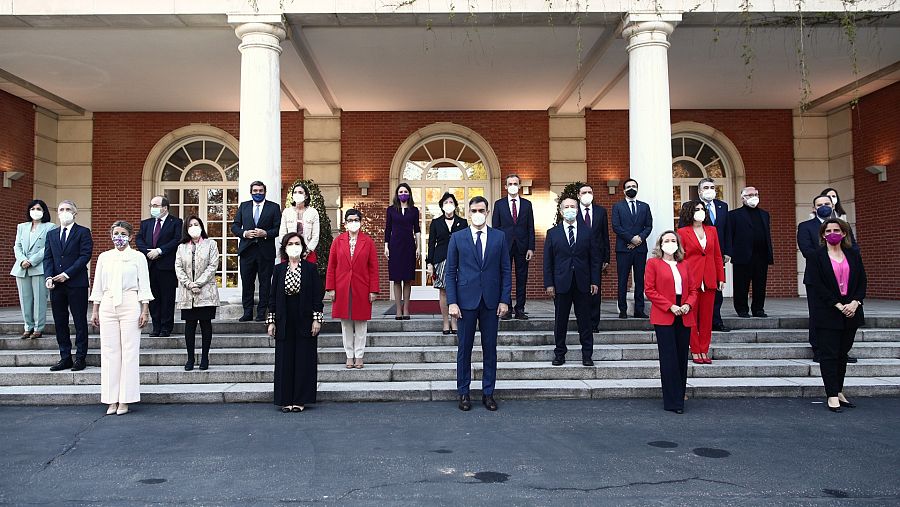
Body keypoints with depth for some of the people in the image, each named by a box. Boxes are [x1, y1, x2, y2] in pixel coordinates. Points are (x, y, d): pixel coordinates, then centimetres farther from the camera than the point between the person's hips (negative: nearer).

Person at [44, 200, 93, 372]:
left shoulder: (83, 232, 0)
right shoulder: (51, 235, 16)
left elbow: (85, 255, -9)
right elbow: (47, 258, 10)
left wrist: (67, 274, -15)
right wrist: (48, 277, -7)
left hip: (76, 284, -5)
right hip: (56, 285, 5)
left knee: (80, 321, 0)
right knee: (60, 322, 8)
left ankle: (80, 357, 7)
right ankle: (65, 357, 16)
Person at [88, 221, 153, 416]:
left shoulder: (138, 257, 4)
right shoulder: (104, 257, 13)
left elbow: (144, 285, 2)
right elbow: (98, 286, 14)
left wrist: (145, 311, -4)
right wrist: (95, 311, 10)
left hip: (130, 306, -3)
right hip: (108, 306, 3)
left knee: (129, 351, -3)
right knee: (109, 352, 2)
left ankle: (125, 400, 3)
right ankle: (112, 400, 8)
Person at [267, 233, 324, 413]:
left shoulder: (311, 268, 0)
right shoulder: (279, 269, 6)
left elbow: (317, 295, -1)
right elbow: (273, 296, 7)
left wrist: (317, 319, -6)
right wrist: (271, 321, 2)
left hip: (304, 320, -2)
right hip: (284, 321, 2)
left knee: (304, 360, 1)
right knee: (285, 360, 4)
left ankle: (300, 400, 10)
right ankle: (286, 400, 13)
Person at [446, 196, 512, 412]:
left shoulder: (499, 237, 5)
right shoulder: (457, 238, 2)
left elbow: (506, 270, 6)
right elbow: (450, 272, 1)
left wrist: (504, 299, -2)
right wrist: (452, 302, -7)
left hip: (491, 301, 1)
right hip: (466, 300, -1)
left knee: (490, 348, 7)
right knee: (464, 348, 5)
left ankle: (488, 392, 18)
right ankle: (463, 392, 16)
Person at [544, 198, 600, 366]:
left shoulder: (587, 232, 6)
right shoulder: (553, 233, 5)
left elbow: (594, 258, 6)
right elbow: (547, 261, 3)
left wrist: (595, 281, -1)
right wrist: (549, 284, -4)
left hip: (582, 283, 0)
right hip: (561, 283, 0)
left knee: (585, 320, 5)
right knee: (560, 321, 6)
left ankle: (587, 355, 14)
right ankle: (560, 353, 18)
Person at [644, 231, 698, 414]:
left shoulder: (684, 264, 15)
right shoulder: (653, 263, 1)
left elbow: (693, 289, 15)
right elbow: (649, 290, -5)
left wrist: (688, 304, -6)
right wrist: (670, 306, -13)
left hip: (684, 317, 5)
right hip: (664, 317, -4)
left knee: (682, 358, 7)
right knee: (669, 359, -5)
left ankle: (680, 396, 18)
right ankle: (673, 402, 1)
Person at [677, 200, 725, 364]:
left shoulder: (712, 230, 12)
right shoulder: (683, 232, 0)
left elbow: (717, 255, 13)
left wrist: (721, 278, 8)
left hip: (709, 280, 4)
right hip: (691, 279, -4)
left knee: (707, 317, 7)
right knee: (691, 316, 0)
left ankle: (704, 351, 15)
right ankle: (695, 351, 9)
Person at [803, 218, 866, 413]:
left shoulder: (853, 255, 10)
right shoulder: (816, 257, -3)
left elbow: (862, 281, 7)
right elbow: (817, 285, -10)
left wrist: (855, 302, -10)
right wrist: (838, 305, -16)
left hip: (851, 311, 4)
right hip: (827, 314, -4)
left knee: (843, 353, 11)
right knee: (829, 354, -3)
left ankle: (839, 391, 20)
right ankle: (832, 396, -1)